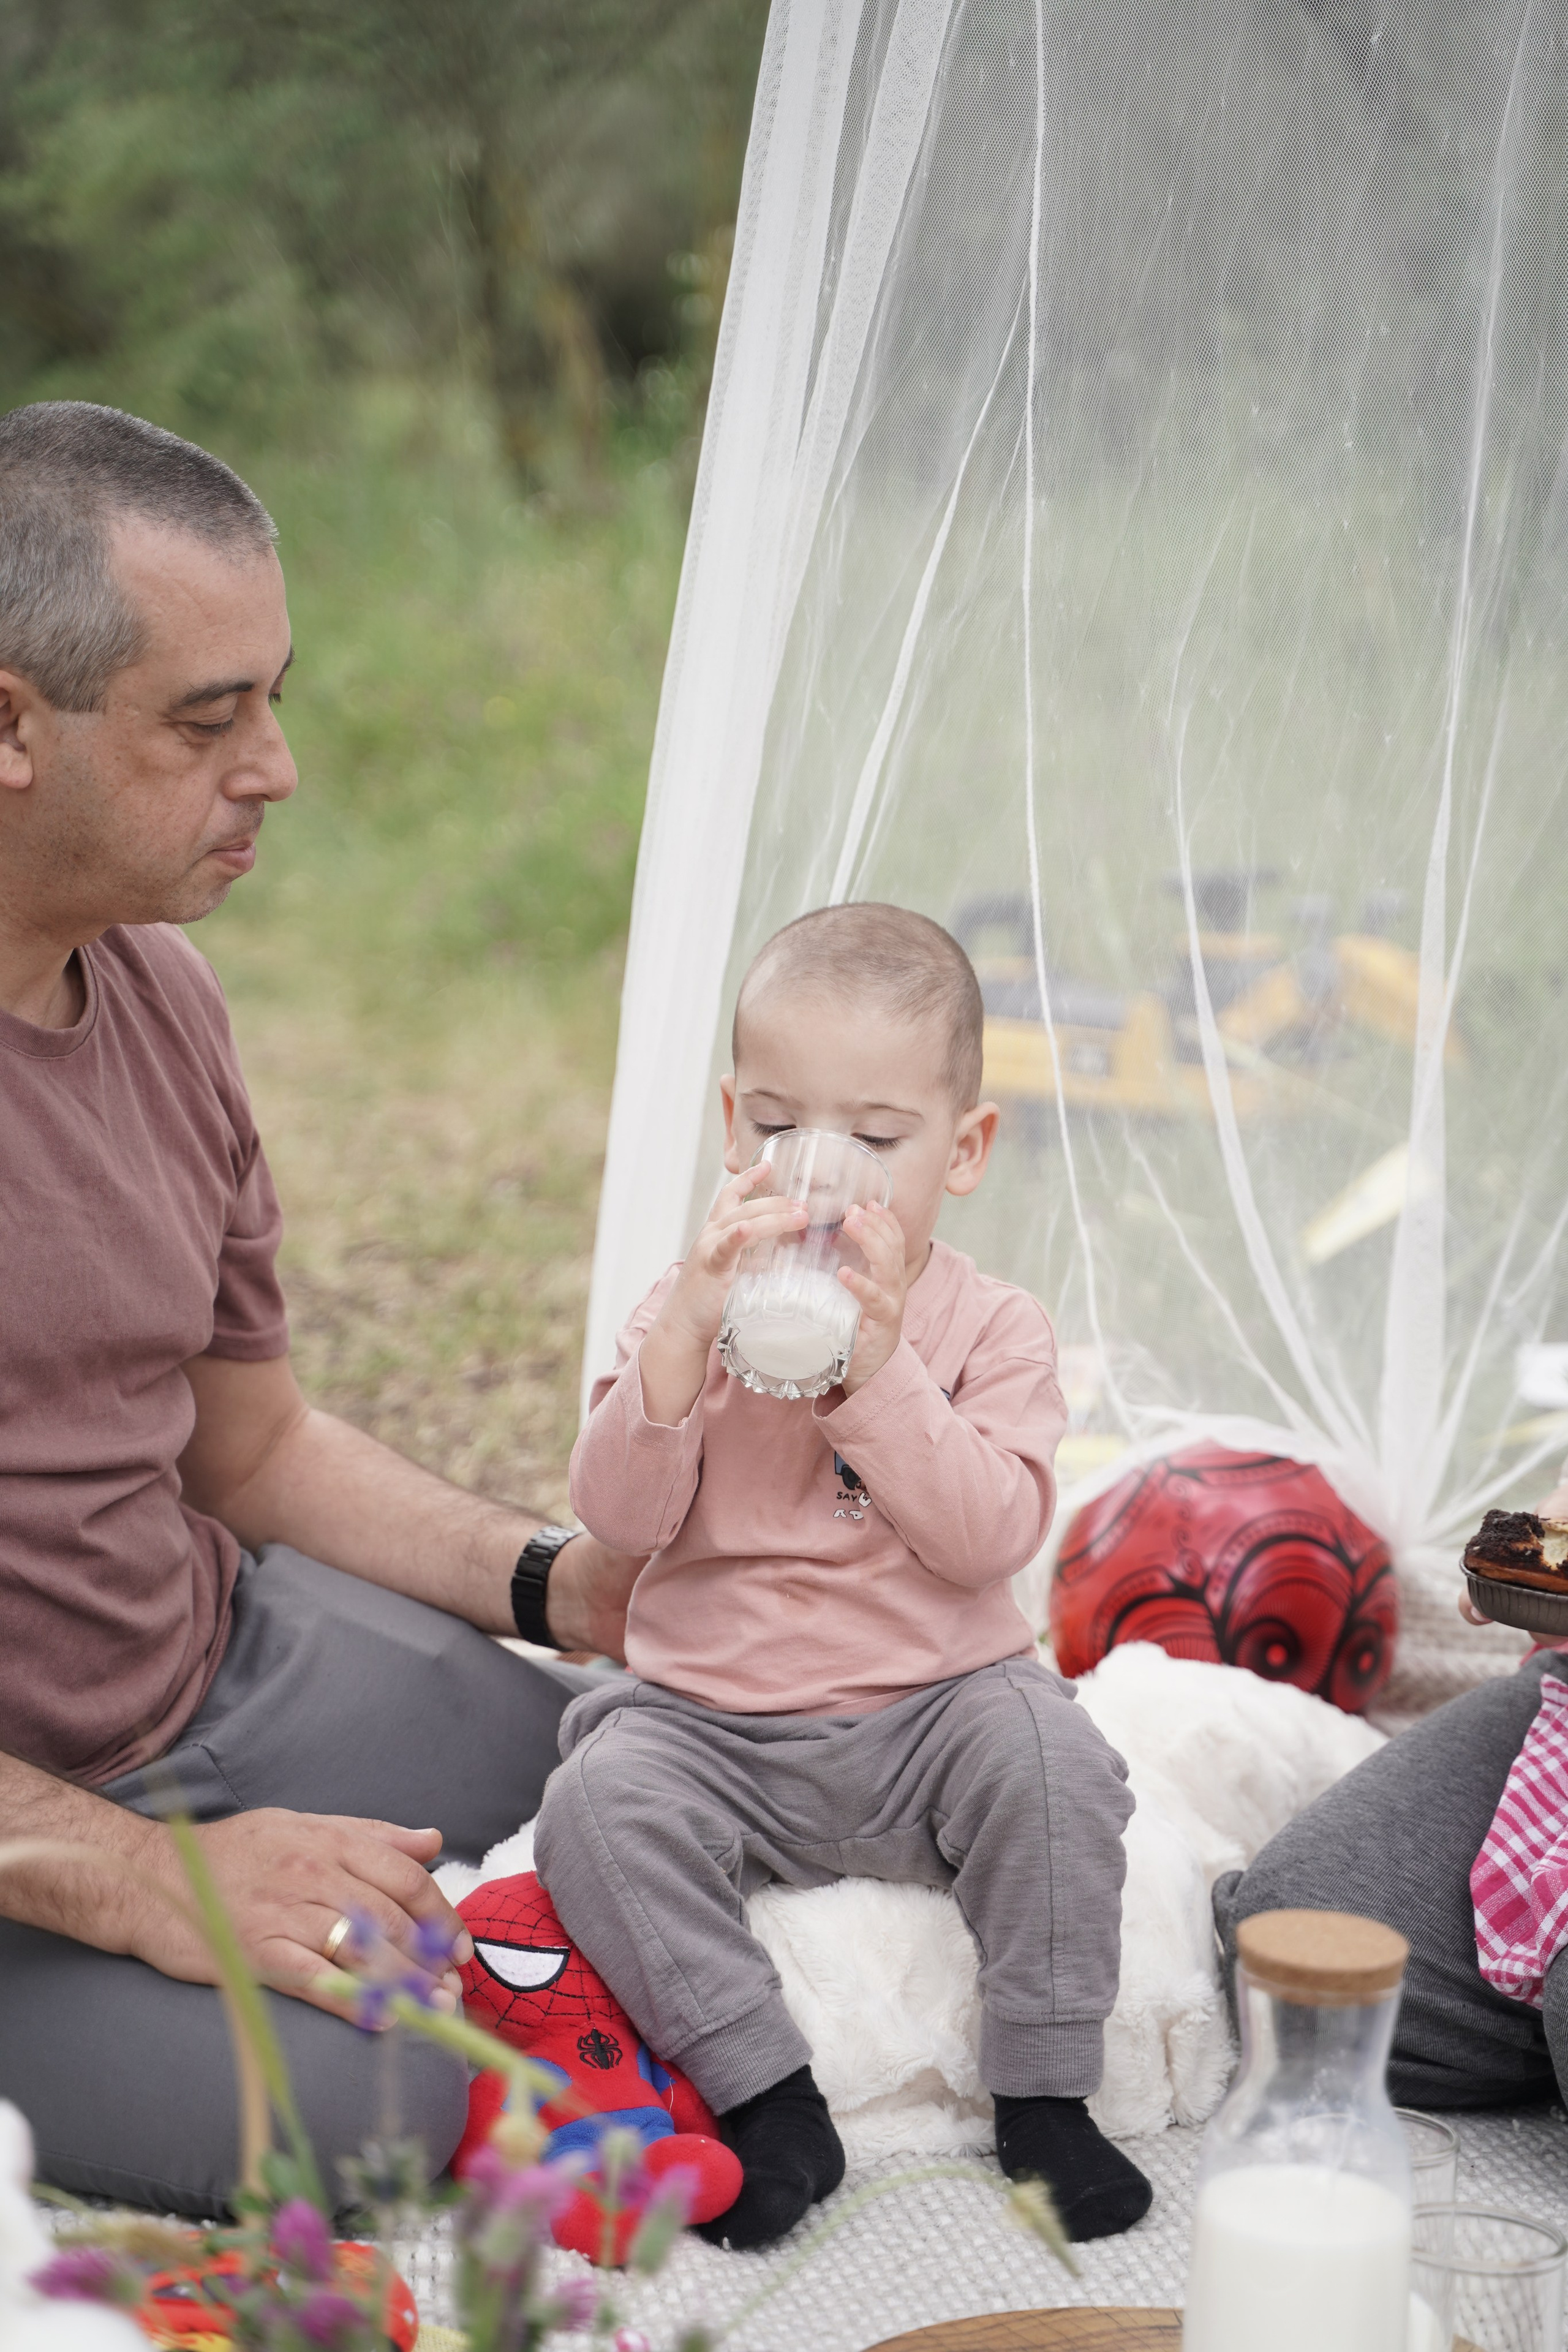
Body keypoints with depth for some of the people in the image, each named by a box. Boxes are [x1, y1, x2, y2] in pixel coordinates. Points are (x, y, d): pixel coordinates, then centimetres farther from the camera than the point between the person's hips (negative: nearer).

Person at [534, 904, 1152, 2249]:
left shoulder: (991, 1330, 0)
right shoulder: (687, 1308, 3)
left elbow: (988, 1537, -15)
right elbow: (617, 1518, -10)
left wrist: (879, 1368, -24)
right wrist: (685, 1337, -23)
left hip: (930, 1710, -1)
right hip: (712, 1723, 1)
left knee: (1050, 1757, -29)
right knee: (600, 1803, -26)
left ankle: (1045, 2094, -13)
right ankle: (771, 2101, -20)